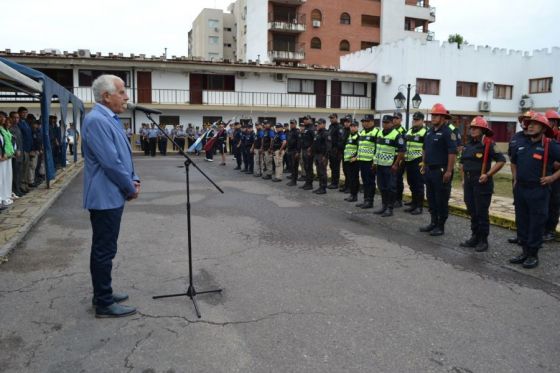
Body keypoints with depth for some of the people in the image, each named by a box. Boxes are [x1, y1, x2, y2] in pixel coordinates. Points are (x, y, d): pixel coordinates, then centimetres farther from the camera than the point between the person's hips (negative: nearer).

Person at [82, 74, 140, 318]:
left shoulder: (110, 119, 14)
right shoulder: (96, 120, -18)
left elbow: (123, 156, 19)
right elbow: (110, 162, -23)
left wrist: (133, 180, 5)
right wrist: (131, 188, -11)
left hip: (113, 196, 10)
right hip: (105, 197, -10)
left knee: (104, 249, 17)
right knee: (104, 250, -1)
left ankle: (103, 294, 29)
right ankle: (104, 304, 9)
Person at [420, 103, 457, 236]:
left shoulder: (448, 132, -12)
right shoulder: (430, 131, 13)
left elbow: (452, 153, -17)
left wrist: (449, 171, -21)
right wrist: (424, 165, 16)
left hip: (441, 171, -8)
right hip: (429, 170, 8)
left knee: (441, 200, 0)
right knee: (431, 198, 14)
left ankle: (440, 226, 9)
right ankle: (433, 222, 26)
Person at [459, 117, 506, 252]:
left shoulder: (488, 145, -9)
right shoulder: (468, 145, 12)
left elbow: (501, 161, -13)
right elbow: (462, 163, 21)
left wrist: (488, 175, -16)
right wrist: (463, 179, 14)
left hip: (482, 183, -7)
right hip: (468, 182, 7)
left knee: (481, 213, -1)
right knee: (472, 212, 13)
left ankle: (483, 240, 10)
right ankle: (475, 237, 24)